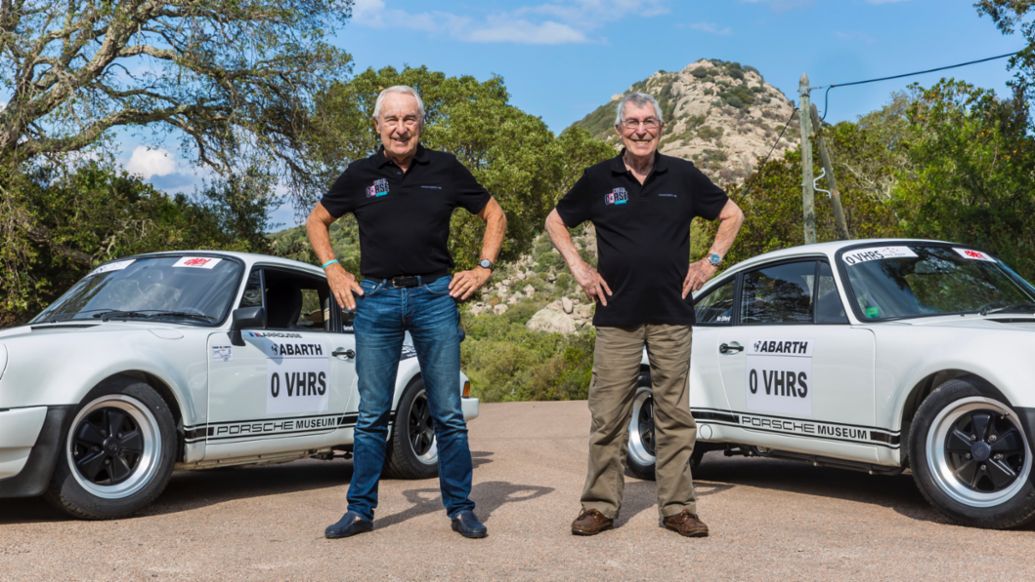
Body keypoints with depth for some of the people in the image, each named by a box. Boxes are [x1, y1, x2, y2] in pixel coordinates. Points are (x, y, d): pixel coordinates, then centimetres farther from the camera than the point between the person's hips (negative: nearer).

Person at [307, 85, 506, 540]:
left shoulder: (445, 169, 5)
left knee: (448, 413, 3)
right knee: (372, 414, 5)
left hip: (434, 297, 0)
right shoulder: (361, 174, 6)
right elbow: (316, 220, 19)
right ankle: (360, 510, 15)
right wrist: (333, 271, 7)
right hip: (376, 300, 1)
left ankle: (460, 508, 14)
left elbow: (494, 215, 15)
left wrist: (483, 268, 5)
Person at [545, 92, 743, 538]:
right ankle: (600, 506, 10)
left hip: (672, 315, 1)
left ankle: (677, 507, 13)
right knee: (608, 415, 1)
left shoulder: (682, 176, 5)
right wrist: (579, 269, 4)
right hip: (616, 316, 0)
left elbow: (732, 215, 16)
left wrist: (712, 260, 5)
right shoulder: (599, 179, 4)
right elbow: (556, 222, 15)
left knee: (675, 415, 4)